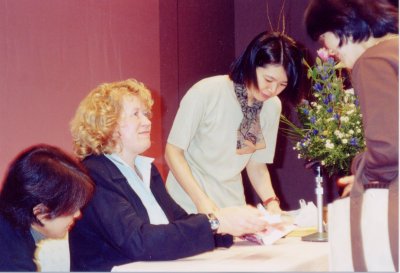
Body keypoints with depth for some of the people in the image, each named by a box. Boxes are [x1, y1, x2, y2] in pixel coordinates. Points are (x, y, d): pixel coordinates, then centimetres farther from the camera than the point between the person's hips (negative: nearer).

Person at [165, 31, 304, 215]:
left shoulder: (273, 106, -1)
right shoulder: (206, 93, -16)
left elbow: (257, 164, 7)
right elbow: (173, 151, -11)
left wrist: (271, 201, -10)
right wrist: (201, 201, -20)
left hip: (232, 207, 4)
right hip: (190, 205, -4)